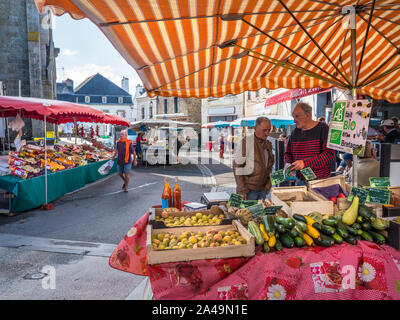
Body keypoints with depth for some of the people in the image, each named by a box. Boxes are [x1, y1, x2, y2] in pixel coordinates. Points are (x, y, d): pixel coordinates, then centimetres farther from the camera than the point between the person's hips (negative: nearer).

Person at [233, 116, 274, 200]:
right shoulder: (245, 142, -10)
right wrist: (242, 190, -15)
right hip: (249, 190, -6)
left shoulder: (268, 144, 11)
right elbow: (237, 167, -12)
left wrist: (268, 185, 7)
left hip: (263, 189, 6)